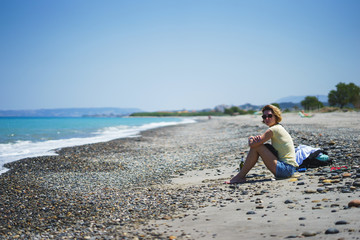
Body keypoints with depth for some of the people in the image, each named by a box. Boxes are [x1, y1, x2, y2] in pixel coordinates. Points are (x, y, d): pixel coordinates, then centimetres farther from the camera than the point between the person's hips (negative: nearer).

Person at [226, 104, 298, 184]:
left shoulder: (273, 130, -14)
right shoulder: (279, 128, 16)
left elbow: (252, 144, -18)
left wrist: (251, 139, 5)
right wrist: (256, 138, -7)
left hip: (286, 169, -10)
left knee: (256, 147, -11)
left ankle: (240, 176, -2)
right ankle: (241, 176, 15)